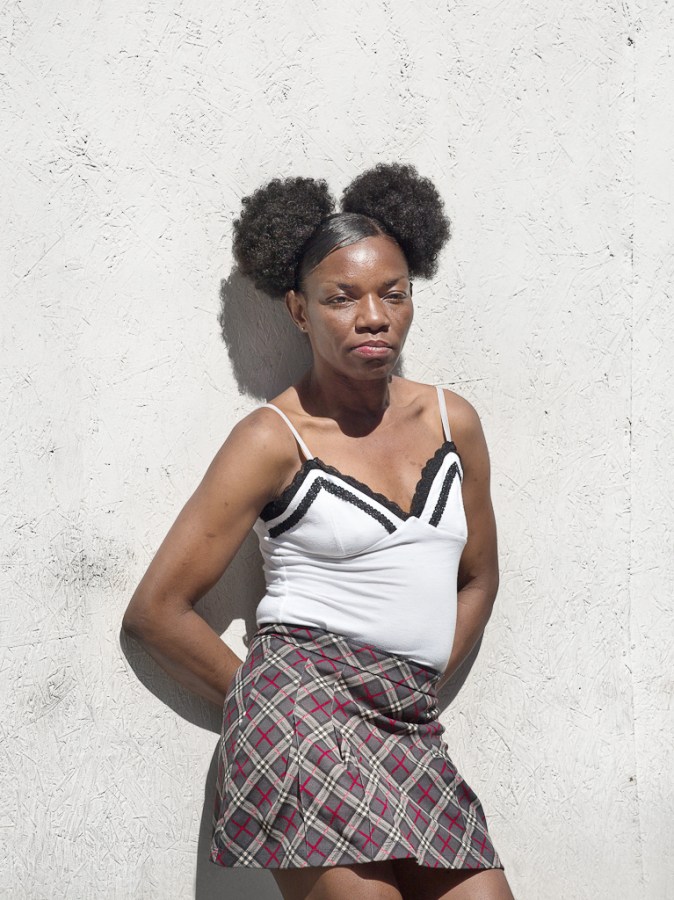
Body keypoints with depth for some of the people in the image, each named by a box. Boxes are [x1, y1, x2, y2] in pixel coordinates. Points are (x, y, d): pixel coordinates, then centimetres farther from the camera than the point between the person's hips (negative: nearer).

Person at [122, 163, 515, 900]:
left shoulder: (454, 422, 12)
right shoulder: (274, 439, -1)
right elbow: (156, 608, -1)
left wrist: (418, 690, 13)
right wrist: (262, 702, 4)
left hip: (410, 729, 5)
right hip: (305, 709, -5)